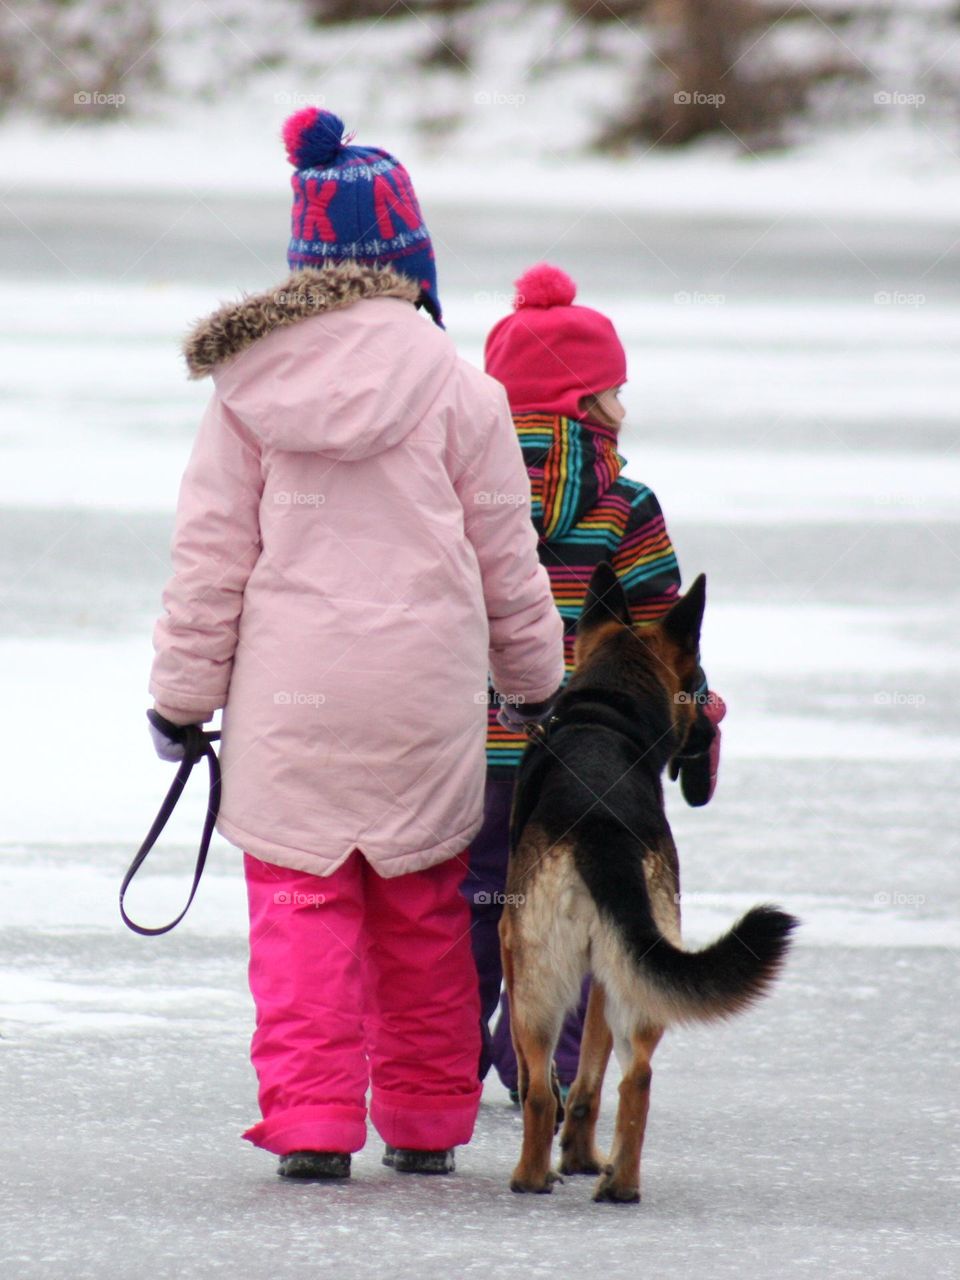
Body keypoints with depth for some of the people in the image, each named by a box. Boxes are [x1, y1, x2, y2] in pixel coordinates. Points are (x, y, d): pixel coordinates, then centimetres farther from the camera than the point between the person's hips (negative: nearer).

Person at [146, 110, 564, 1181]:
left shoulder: (249, 387, -1)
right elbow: (504, 559, 3)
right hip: (424, 691, 0)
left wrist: (183, 691, 11)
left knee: (300, 905, 4)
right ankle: (425, 1122, 18)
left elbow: (210, 559, 3)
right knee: (423, 908, 11)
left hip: (288, 693, 0)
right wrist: (537, 680, 17)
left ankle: (310, 1123, -3)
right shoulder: (453, 386, -5)